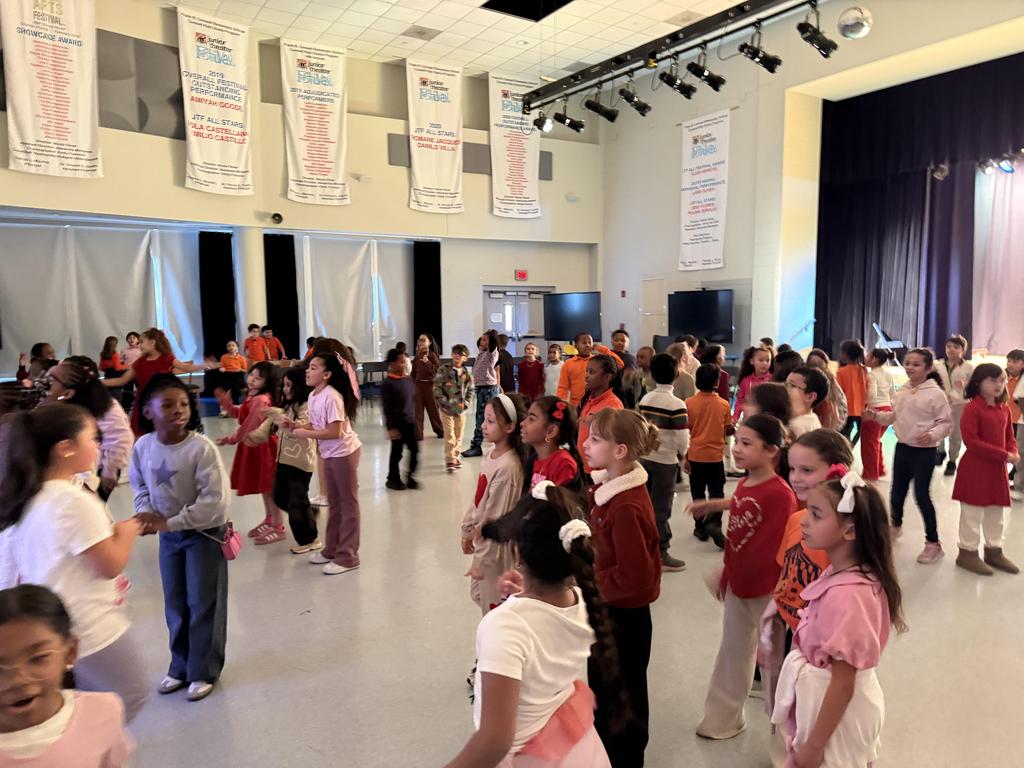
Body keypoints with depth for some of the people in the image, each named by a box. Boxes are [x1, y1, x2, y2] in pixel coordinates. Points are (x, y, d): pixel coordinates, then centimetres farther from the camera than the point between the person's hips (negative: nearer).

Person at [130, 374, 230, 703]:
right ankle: (180, 667, 36)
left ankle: (204, 672, 24)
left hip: (205, 534, -5)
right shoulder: (143, 446, -9)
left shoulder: (201, 447, -25)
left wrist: (169, 522, -23)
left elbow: (214, 502, -25)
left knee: (203, 605, 7)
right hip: (168, 536, 5)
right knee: (175, 604, 18)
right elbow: (140, 485, 8)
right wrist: (145, 512, -11)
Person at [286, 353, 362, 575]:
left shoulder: (332, 397, -23)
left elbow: (334, 432, -26)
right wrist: (294, 425, -4)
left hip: (344, 453, -9)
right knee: (334, 503, 17)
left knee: (348, 503, 0)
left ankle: (347, 557, 7)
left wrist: (303, 433, -20)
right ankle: (332, 550, 29)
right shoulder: (313, 396, 5)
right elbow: (316, 427, 10)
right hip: (329, 454, 9)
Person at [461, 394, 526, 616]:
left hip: (497, 547, -9)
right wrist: (468, 530, 16)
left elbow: (495, 519, -23)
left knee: (493, 606, 6)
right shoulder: (491, 455, 1)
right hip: (483, 540, 9)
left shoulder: (507, 467, -26)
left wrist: (482, 560, -18)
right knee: (479, 595, 24)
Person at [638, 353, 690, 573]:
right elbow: (682, 438, -17)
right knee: (661, 507, 2)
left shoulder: (645, 399, 4)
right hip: (665, 461, -6)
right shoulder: (677, 404, -16)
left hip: (645, 457, 6)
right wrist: (682, 455, 1)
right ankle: (661, 554, 9)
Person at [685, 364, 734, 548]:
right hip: (716, 455, 0)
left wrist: (684, 458, 1)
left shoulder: (689, 403, -7)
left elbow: (685, 432, -5)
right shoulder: (724, 404, -6)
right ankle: (714, 523, -11)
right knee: (716, 492, 8)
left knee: (698, 493, 12)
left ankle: (700, 527, 18)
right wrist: (733, 428, 25)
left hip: (695, 455, 0)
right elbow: (728, 431, 1)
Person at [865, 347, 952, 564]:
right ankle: (896, 525, 42)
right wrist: (877, 416, 1)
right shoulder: (902, 392, 6)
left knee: (921, 495, -4)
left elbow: (946, 423, -13)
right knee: (897, 491, 17)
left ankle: (933, 542, 10)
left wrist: (932, 435, -29)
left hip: (924, 451, -6)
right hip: (902, 447, 6)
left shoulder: (936, 394, -14)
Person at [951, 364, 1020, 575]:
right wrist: (1004, 455, -21)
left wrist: (1013, 453, -7)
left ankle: (994, 551, 32)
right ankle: (968, 552, 15)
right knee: (973, 513, 2)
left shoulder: (1004, 410, 8)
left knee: (997, 513, 18)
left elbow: (1009, 437, 15)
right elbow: (971, 441, -20)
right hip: (975, 468, -8)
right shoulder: (972, 408, -15)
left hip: (998, 469, 8)